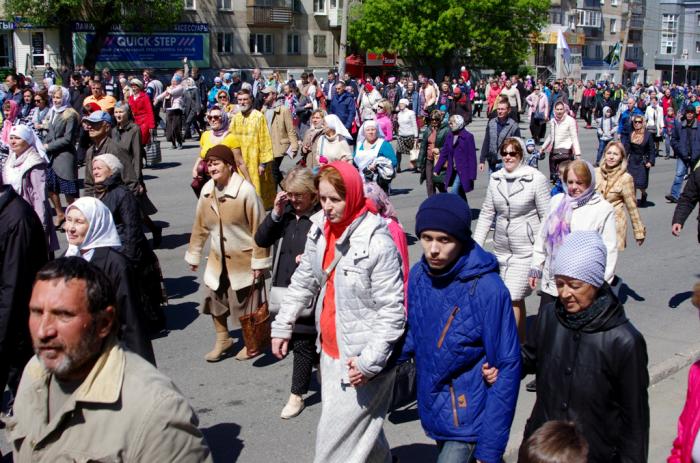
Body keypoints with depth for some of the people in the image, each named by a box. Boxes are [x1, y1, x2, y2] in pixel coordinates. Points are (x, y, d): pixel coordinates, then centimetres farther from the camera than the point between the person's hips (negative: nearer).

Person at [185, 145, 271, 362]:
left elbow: (258, 228, -17)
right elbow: (200, 226, 8)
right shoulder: (207, 191, -3)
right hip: (218, 259, 6)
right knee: (215, 299, 15)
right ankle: (222, 339, 36)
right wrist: (194, 254, 13)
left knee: (246, 304, 7)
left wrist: (260, 260, -15)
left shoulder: (245, 190, -21)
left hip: (244, 260, -6)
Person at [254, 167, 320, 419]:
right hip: (285, 286, 6)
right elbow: (261, 240, 2)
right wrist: (275, 214, -10)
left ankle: (297, 394, 16)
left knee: (302, 342, 3)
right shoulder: (286, 212, 3)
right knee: (302, 338, 19)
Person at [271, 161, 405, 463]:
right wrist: (282, 326, 14)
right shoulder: (319, 229, 0)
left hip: (363, 356, -7)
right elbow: (303, 282, 14)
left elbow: (392, 310, -19)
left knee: (336, 435, 0)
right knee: (359, 427, 23)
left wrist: (370, 361, -21)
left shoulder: (377, 242, -22)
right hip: (330, 349, 7)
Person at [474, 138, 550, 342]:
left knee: (512, 298, -10)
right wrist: (475, 245, 4)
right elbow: (486, 214, 9)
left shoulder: (536, 179, -10)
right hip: (501, 248, 5)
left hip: (526, 250, -5)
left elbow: (547, 217, -8)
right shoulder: (495, 179, 4)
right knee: (516, 298, 15)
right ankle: (522, 342, 29)